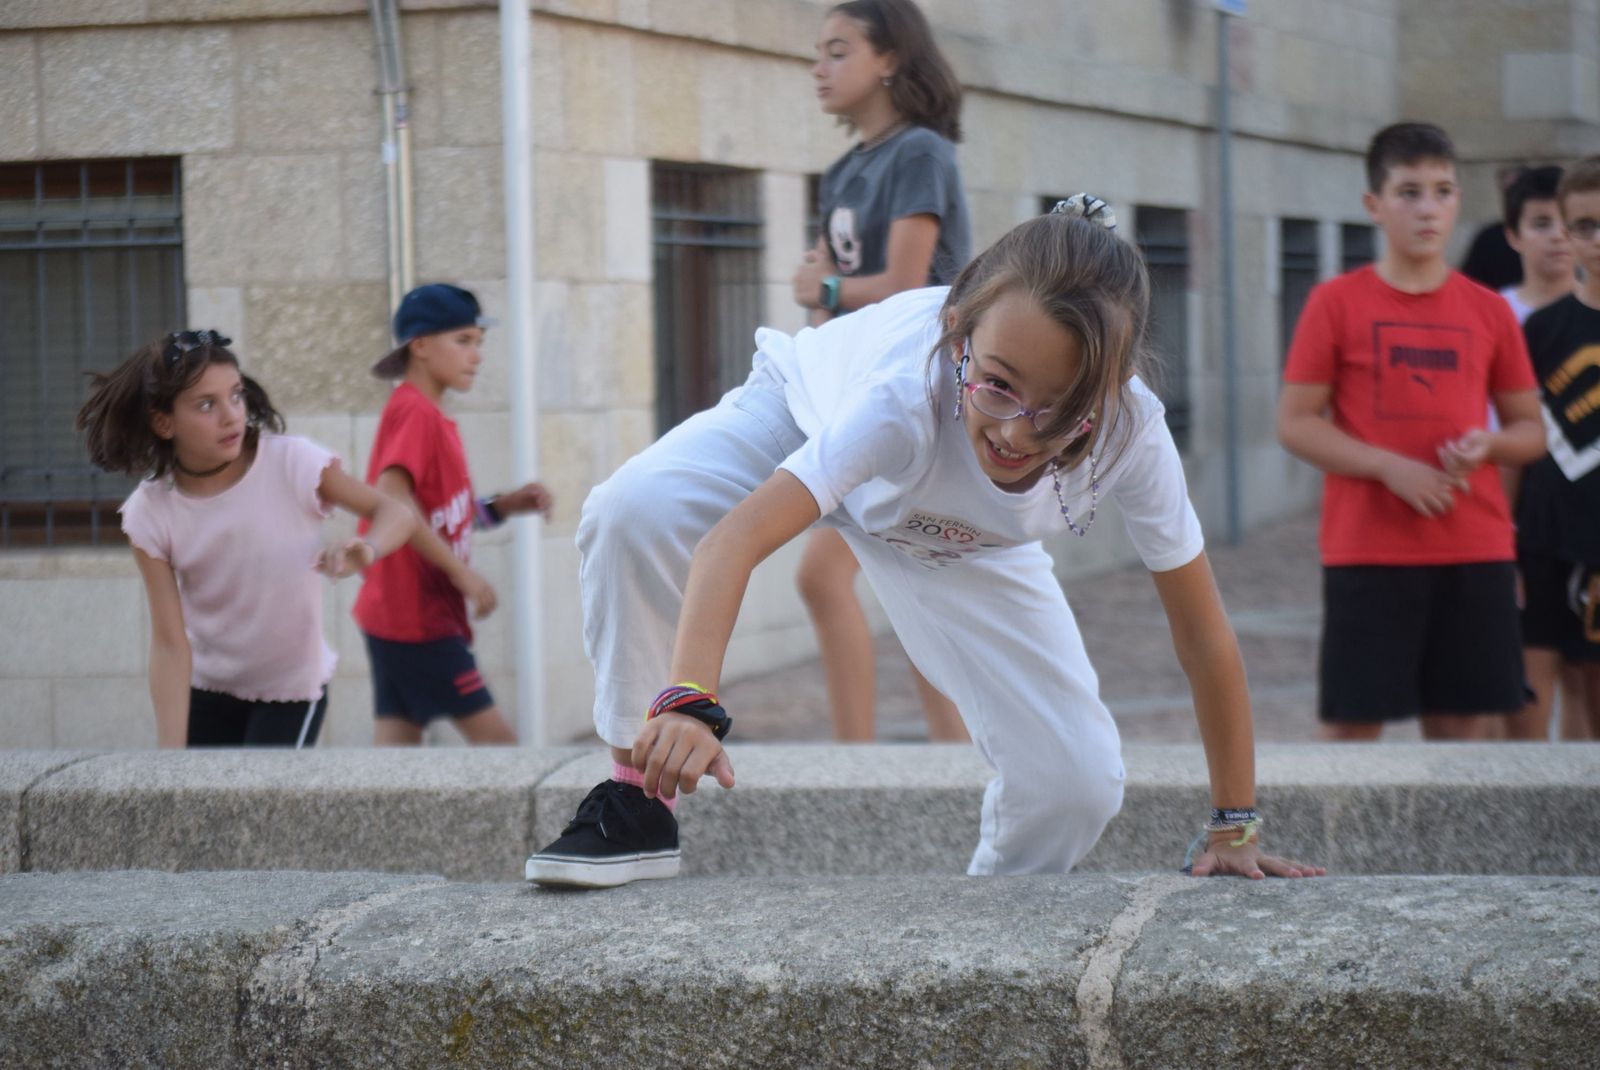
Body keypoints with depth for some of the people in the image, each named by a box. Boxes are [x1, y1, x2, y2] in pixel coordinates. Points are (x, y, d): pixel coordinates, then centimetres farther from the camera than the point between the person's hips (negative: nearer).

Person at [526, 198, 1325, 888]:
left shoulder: (1131, 434, -36)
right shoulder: (911, 388, -46)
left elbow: (1204, 637, -24)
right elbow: (738, 537, -56)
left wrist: (1234, 825, -17)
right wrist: (688, 700, -71)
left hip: (958, 543, 3)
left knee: (1077, 784, -14)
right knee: (633, 512, -34)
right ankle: (636, 806, -14)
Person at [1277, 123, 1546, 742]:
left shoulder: (1488, 312, 9)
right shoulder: (1337, 304, 0)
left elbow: (1531, 430, 14)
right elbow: (1295, 423, -3)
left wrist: (1488, 445, -9)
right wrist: (1389, 466, -15)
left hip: (1474, 551, 3)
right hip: (1367, 553, -3)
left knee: (1460, 720, 4)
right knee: (1352, 721, -3)